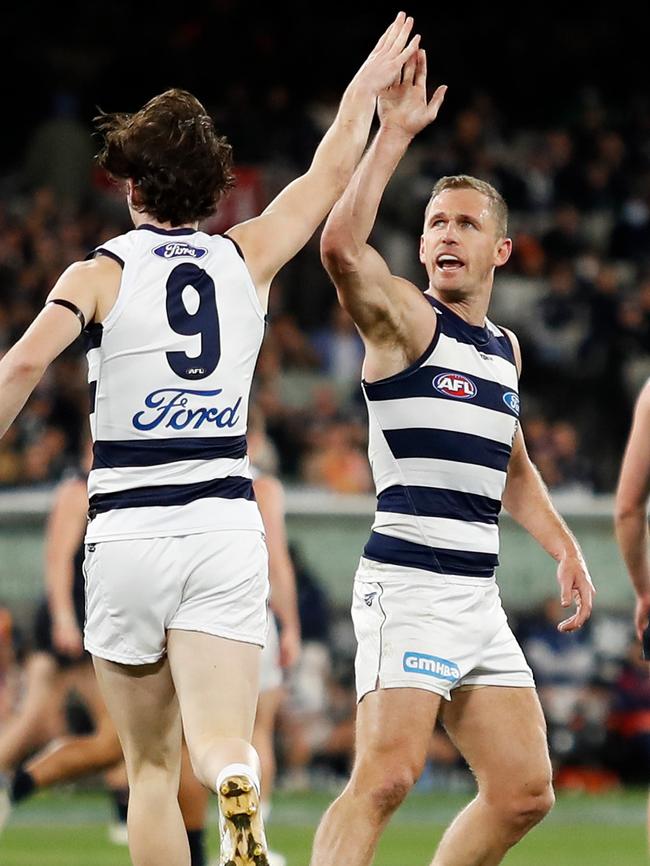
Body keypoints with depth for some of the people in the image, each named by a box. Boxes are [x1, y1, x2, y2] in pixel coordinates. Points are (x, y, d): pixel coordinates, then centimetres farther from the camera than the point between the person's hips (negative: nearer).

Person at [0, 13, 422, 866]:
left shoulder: (102, 272, 0)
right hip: (225, 525, 1)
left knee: (150, 768, 9)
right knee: (220, 742, -10)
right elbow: (332, 171, 22)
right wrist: (369, 83, 36)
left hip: (127, 532, -1)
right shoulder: (247, 258, 8)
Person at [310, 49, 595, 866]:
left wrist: (564, 547, 20)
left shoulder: (504, 347, 18)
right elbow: (341, 246, -25)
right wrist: (395, 133, -25)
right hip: (407, 580, -8)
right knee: (386, 776, -22)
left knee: (524, 792, 8)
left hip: (478, 593, 8)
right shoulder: (404, 317, -4)